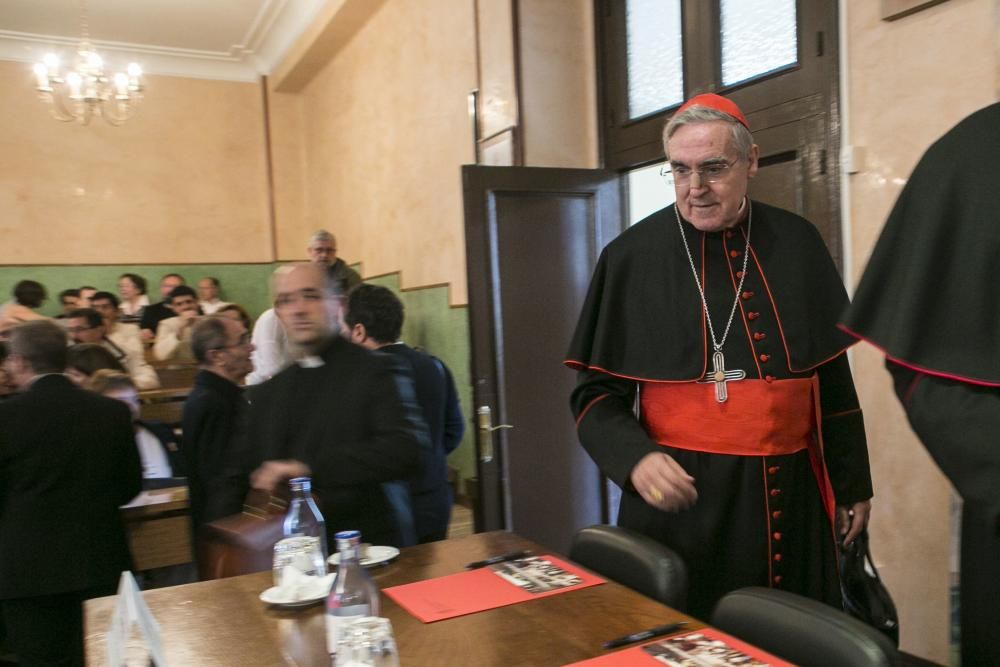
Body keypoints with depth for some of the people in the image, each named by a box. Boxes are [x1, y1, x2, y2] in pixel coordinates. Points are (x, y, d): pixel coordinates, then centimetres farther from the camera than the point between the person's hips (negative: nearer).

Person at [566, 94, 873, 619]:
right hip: (681, 496, -3)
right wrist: (635, 457, -21)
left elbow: (833, 377, 10)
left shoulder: (797, 244, 3)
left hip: (792, 496, 3)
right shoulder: (631, 257, -6)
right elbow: (597, 392, -3)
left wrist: (852, 482, 13)